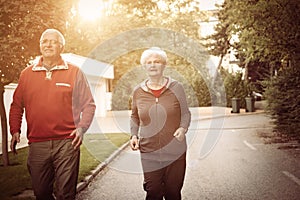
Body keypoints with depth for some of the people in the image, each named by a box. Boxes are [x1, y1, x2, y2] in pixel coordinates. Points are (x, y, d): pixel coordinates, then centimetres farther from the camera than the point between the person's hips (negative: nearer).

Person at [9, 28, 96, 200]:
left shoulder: (75, 72, 4)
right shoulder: (26, 74, 12)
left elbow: (89, 104, 5)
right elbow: (17, 106, 17)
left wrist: (82, 127, -8)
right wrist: (15, 131, 5)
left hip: (67, 143, -3)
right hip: (37, 144, 3)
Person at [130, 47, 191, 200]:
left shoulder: (176, 87, -1)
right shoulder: (138, 91, 4)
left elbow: (185, 113, 8)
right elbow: (134, 117, 18)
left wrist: (183, 128, -12)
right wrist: (134, 135, 3)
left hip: (175, 151, -1)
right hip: (149, 152, 1)